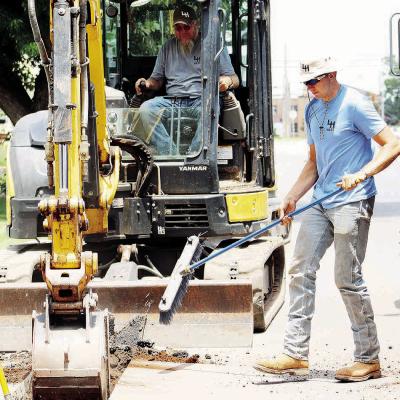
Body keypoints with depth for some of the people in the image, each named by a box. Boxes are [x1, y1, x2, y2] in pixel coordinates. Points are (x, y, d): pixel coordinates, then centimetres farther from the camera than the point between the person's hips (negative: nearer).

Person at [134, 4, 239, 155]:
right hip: (172, 101, 4)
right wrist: (148, 83, 3)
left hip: (201, 100, -3)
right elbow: (157, 80, 27)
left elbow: (234, 79, 7)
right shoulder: (168, 47, 20)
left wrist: (228, 81, -18)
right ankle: (170, 155, -32)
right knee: (145, 109, -26)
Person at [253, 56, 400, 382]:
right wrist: (292, 198, 13)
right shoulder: (313, 110, 15)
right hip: (321, 203, 8)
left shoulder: (354, 104, -10)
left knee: (349, 279, -5)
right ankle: (296, 354, 6)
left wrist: (362, 174, -26)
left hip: (352, 202, -8)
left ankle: (369, 359, 6)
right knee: (301, 271, 3)